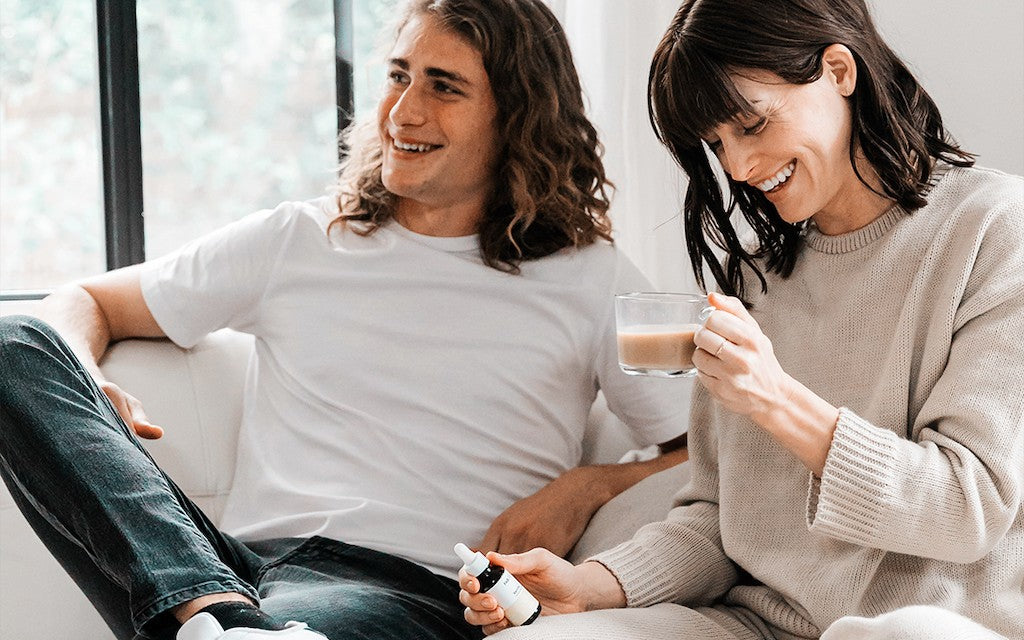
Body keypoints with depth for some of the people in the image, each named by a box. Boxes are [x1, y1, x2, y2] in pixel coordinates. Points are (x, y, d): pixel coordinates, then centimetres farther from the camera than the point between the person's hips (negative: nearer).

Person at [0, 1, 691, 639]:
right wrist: (80, 392, 1)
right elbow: (87, 302, 24)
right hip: (243, 566, 7)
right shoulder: (297, 240, 19)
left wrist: (590, 486, -7)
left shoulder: (591, 282, 13)